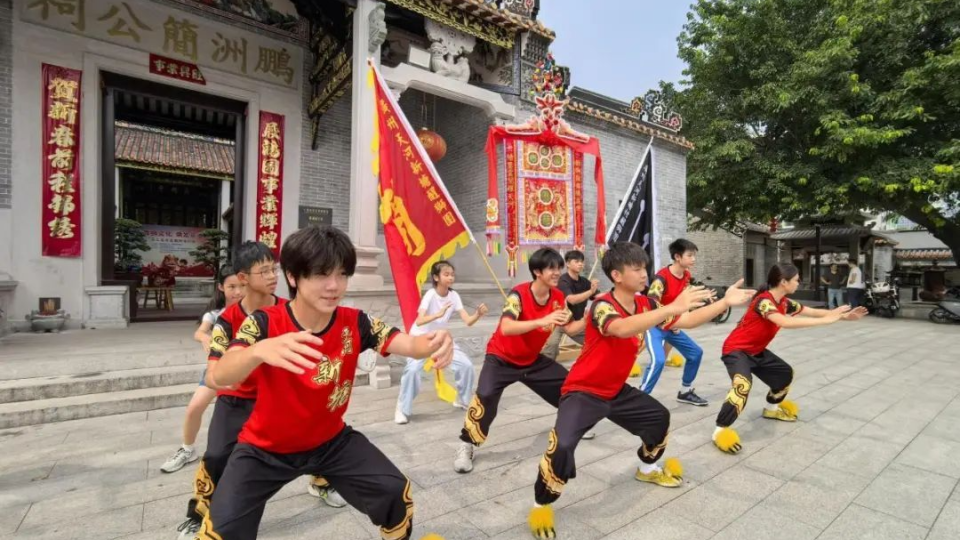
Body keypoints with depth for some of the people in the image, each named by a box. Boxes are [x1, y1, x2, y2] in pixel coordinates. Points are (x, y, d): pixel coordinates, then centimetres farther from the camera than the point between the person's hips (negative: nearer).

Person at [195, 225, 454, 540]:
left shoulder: (354, 322, -17)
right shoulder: (264, 323, -23)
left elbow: (408, 344, -27)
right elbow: (218, 377, -38)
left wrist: (433, 342, -51)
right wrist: (260, 350, -61)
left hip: (331, 440, 2)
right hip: (265, 449, -1)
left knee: (395, 494, -6)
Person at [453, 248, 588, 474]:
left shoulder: (558, 297, -8)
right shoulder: (519, 293, -28)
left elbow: (569, 328, -1)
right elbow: (506, 328, -42)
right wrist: (542, 321, -52)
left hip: (532, 359, 6)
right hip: (501, 358, -6)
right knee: (486, 396, -28)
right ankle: (466, 446, -6)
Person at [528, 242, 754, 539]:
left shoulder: (646, 305, -4)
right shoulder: (602, 305, -28)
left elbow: (687, 321, 3)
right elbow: (623, 328, -49)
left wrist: (725, 302, -4)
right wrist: (672, 307, -51)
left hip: (617, 390, 8)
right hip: (583, 392, -8)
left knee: (659, 416, 20)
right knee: (563, 446, -26)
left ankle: (648, 469, 50)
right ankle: (541, 506, 2)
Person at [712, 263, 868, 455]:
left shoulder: (784, 302, 2)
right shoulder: (764, 301, -26)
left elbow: (811, 311, 11)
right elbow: (785, 322, -41)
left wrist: (842, 316, 4)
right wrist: (826, 320, -35)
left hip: (756, 350, 10)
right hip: (736, 350, -10)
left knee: (785, 373, 22)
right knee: (743, 385, -32)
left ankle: (771, 408, 46)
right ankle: (720, 431, -24)